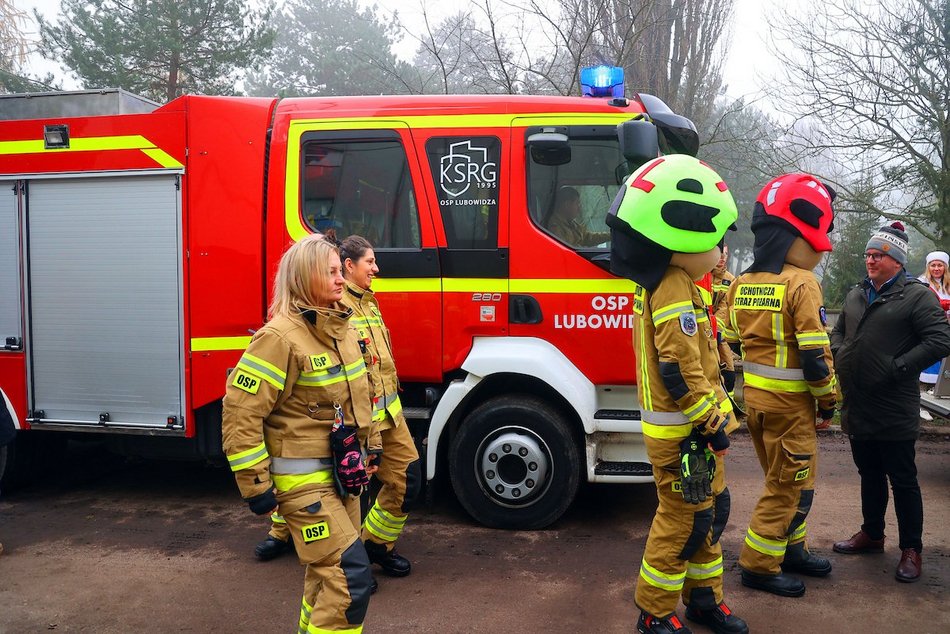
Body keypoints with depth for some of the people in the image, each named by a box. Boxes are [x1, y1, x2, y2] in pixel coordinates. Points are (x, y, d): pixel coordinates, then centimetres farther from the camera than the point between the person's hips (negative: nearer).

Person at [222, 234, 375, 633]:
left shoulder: (342, 328, 6)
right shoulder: (280, 337, -20)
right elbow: (240, 413, -20)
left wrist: (368, 447, 22)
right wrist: (256, 488, -17)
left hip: (342, 473, 8)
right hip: (303, 480, -8)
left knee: (327, 573, 21)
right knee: (349, 576, -10)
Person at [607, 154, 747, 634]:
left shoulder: (658, 282, 10)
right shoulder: (676, 292, -21)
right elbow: (681, 373, -25)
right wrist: (713, 423, -18)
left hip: (691, 430, 10)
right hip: (683, 434, -10)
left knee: (710, 513, 20)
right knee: (683, 522, 2)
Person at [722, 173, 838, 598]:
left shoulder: (741, 285, 7)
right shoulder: (801, 284, -16)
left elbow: (728, 345, 11)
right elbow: (815, 354, -17)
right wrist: (828, 402, -6)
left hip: (753, 395, 8)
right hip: (790, 402, -8)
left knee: (786, 479, 22)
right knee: (788, 487, 5)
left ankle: (792, 549, 35)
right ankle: (758, 566, 13)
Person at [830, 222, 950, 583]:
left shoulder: (917, 296, -8)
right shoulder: (855, 296, 13)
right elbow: (838, 332, 25)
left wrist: (896, 368, -19)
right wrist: (839, 354, 4)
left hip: (894, 413, -6)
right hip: (857, 408, 7)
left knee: (903, 482, 4)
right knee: (869, 476, 20)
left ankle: (911, 549, 17)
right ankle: (872, 534, 35)